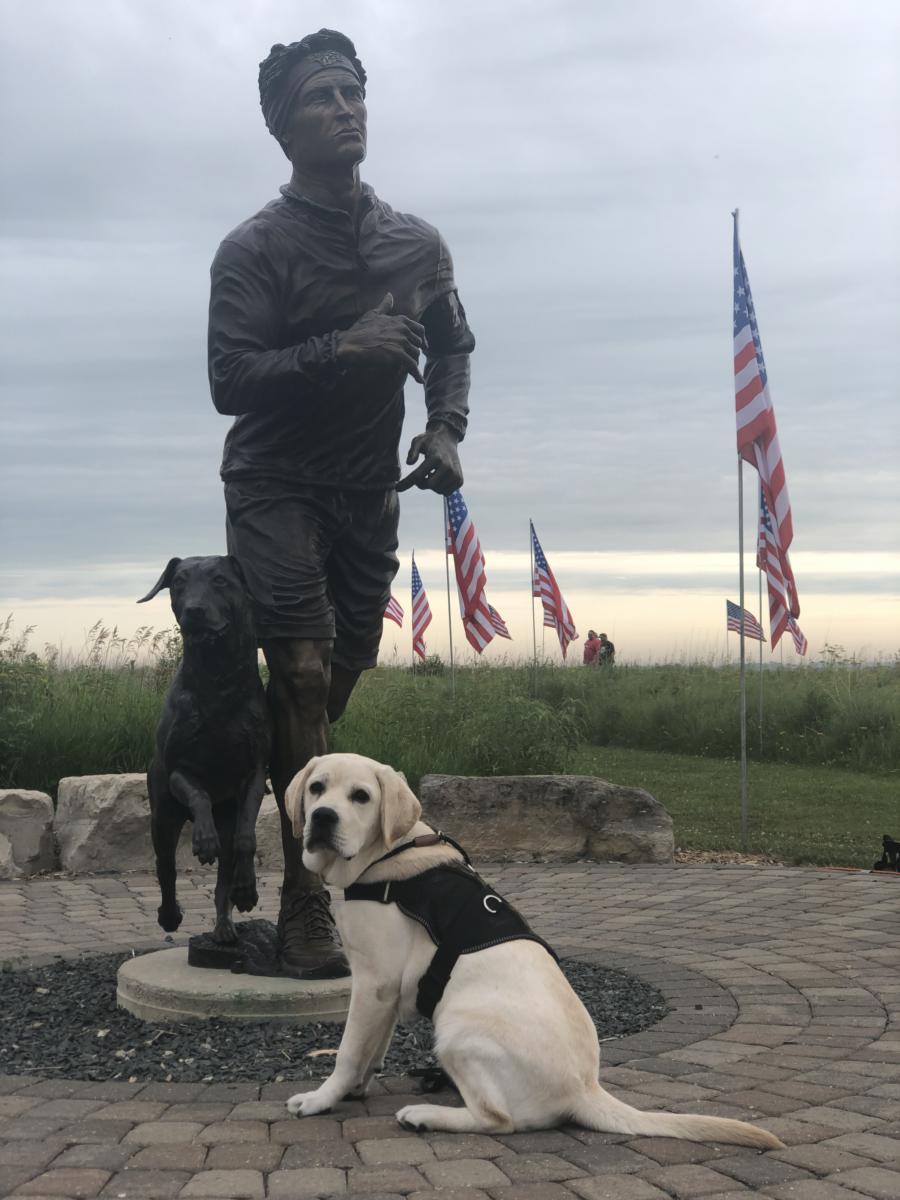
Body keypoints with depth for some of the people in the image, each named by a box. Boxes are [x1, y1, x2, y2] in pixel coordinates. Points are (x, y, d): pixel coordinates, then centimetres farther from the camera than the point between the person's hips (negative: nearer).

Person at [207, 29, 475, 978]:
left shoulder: (417, 243, 5)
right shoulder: (255, 249, -9)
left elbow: (453, 346, 18)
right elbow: (229, 382, -17)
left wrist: (445, 429, -1)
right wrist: (337, 349, -28)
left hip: (369, 491, 5)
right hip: (276, 486, -5)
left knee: (341, 672, 10)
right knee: (304, 670, -16)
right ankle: (306, 907, -12)